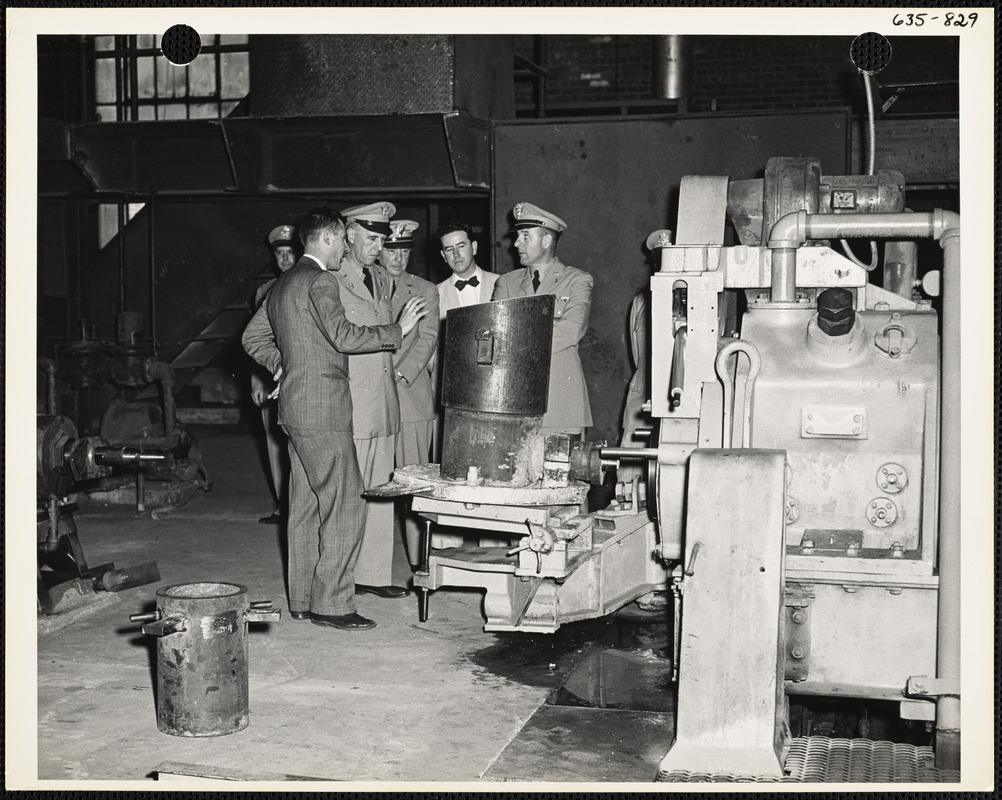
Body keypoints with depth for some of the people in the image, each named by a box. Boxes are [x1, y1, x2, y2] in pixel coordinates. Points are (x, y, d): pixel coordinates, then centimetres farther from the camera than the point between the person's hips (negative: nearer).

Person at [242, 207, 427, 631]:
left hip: (295, 406, 10)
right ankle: (331, 604, -7)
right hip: (323, 410, -10)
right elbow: (342, 336, -20)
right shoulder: (320, 281, -12)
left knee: (305, 505, 13)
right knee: (344, 504, -8)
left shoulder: (283, 284, 17)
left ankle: (302, 599, 18)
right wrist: (397, 330, -14)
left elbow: (253, 337, 23)